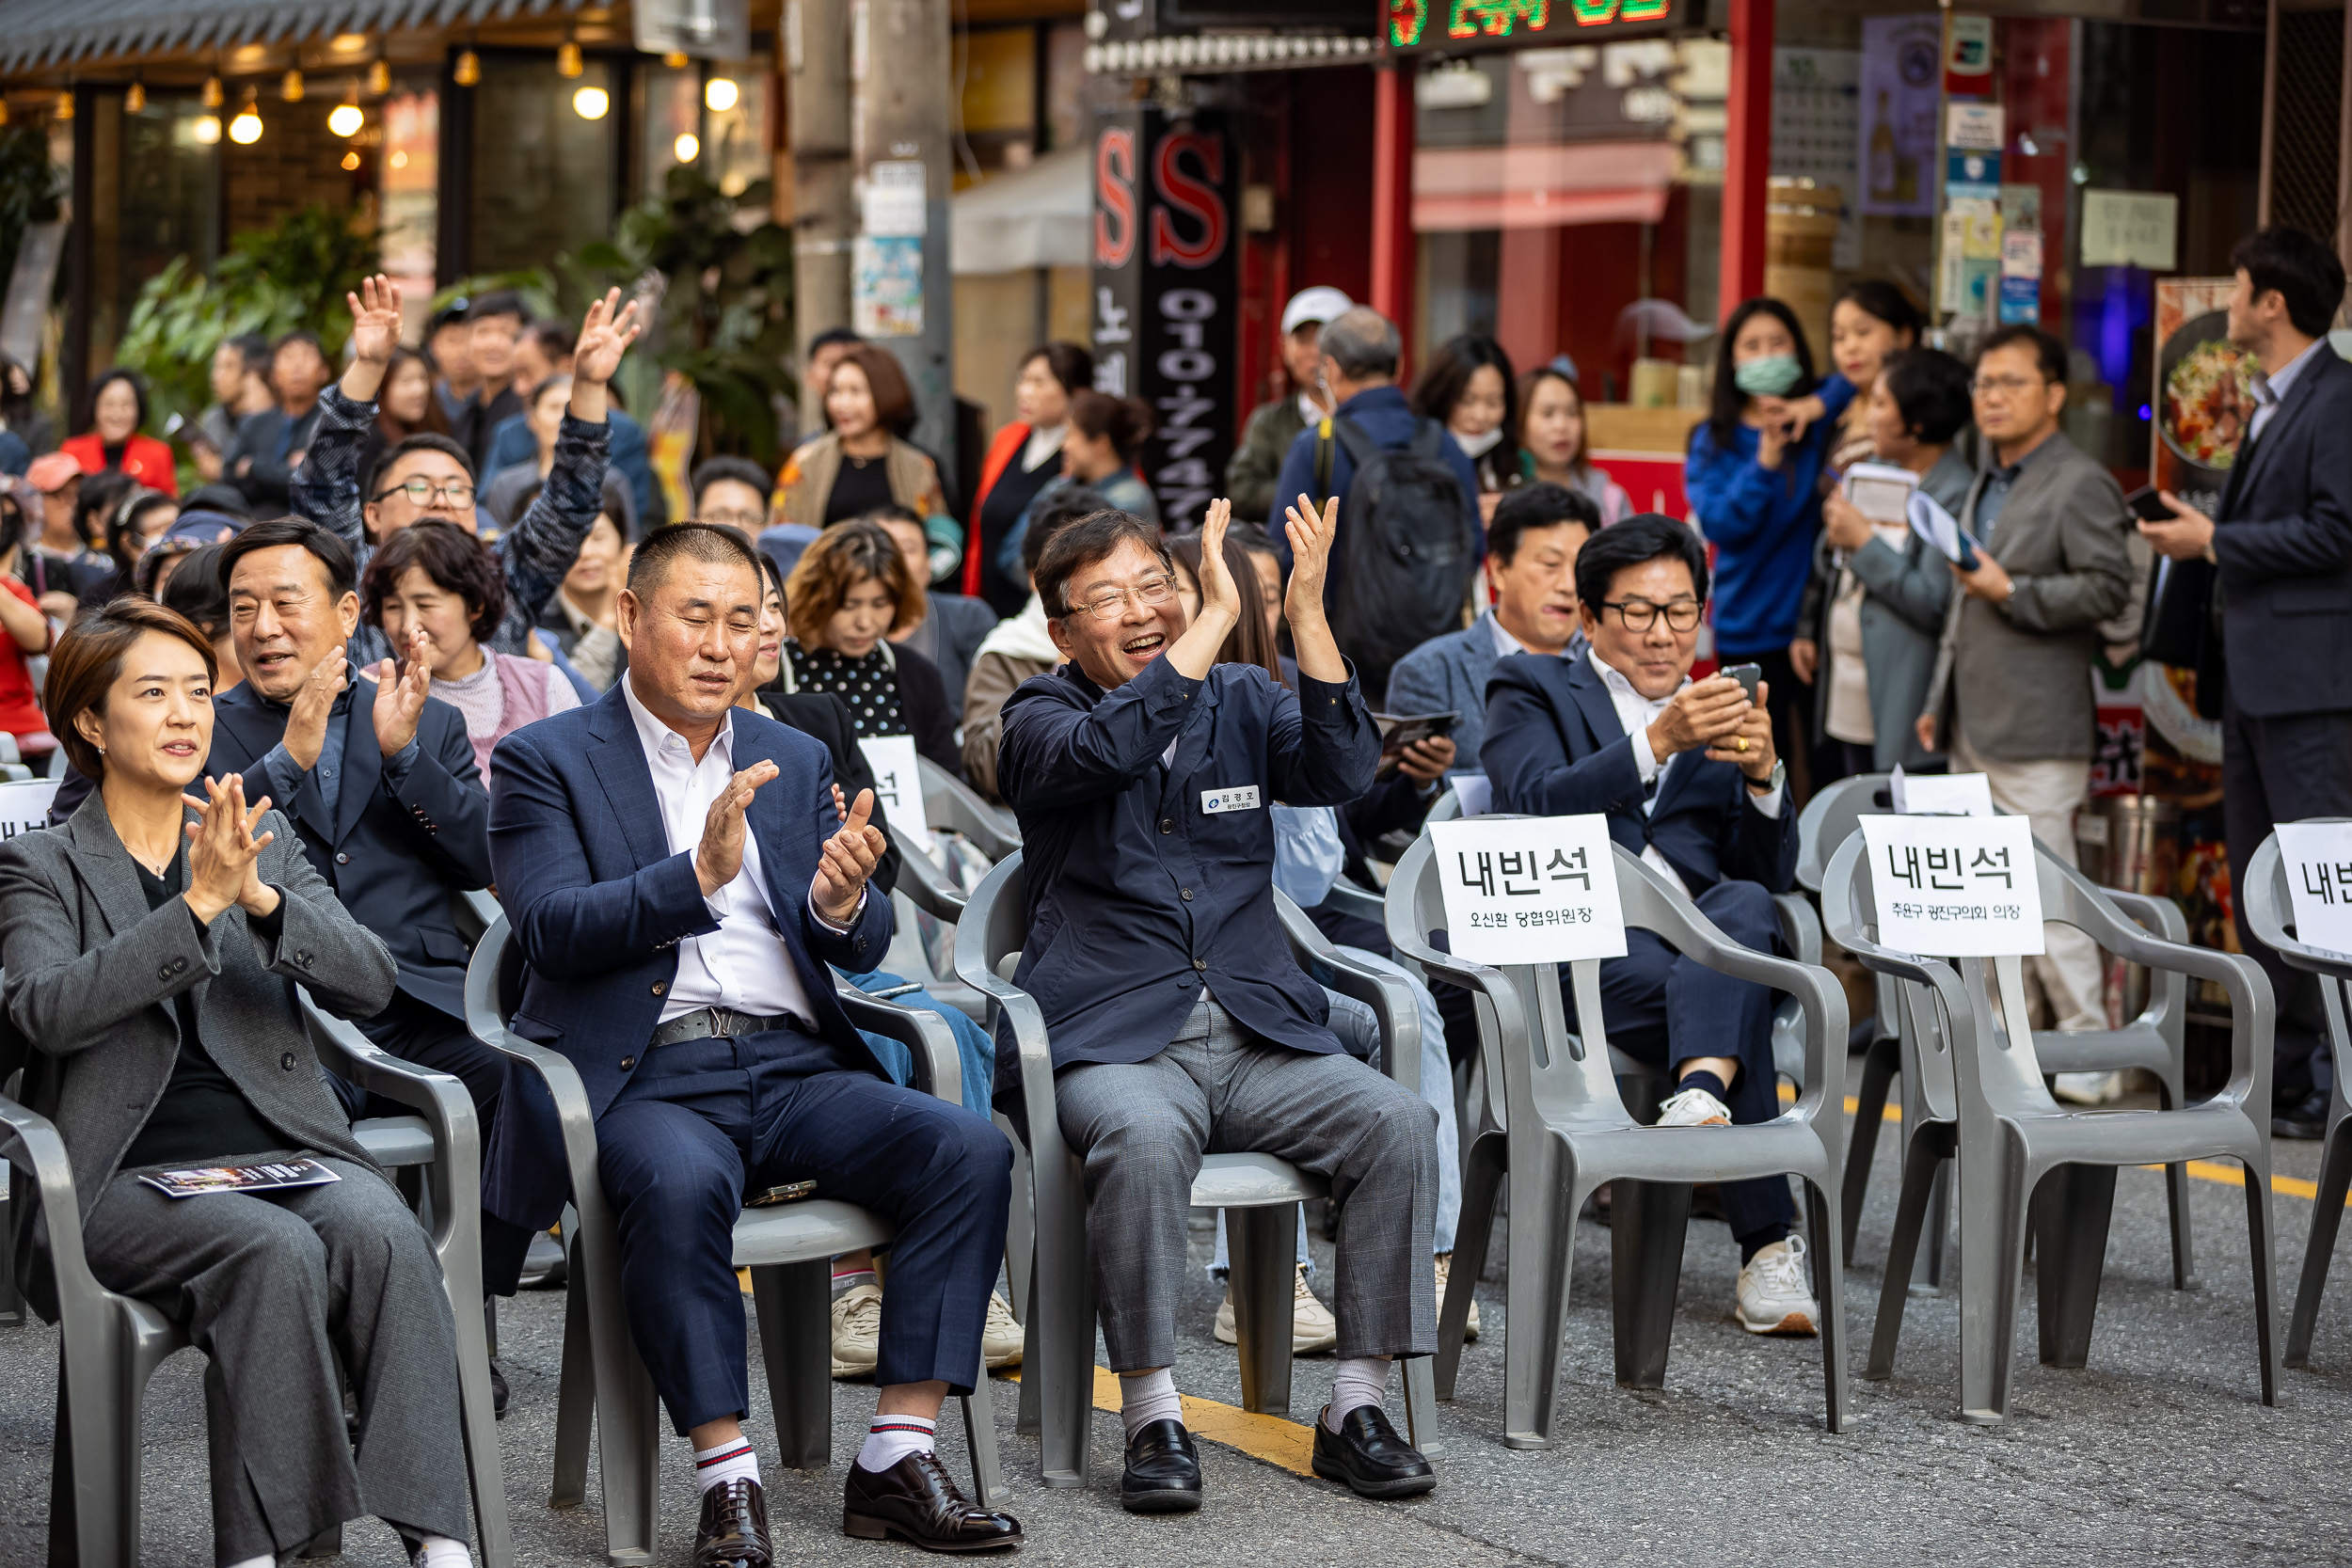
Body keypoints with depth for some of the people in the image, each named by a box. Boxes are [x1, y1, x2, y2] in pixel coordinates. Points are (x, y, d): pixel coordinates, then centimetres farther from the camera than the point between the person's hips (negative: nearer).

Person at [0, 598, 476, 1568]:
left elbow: (369, 984, 3)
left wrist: (260, 897, -14)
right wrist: (197, 907, -22)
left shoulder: (265, 839, 18)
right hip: (133, 1171, -3)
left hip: (282, 1147, 3)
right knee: (277, 1250, -33)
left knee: (379, 1229, -29)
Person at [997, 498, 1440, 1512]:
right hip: (1111, 1039, -4)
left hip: (1259, 1032, 4)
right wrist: (1217, 617, -22)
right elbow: (1109, 751, -21)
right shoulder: (1041, 719, 4)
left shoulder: (1244, 703, 15)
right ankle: (1153, 1418, -23)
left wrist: (1307, 614, -16)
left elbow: (1340, 773, -6)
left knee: (1398, 1125, -21)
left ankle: (1356, 1408, -13)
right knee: (1143, 1139, -36)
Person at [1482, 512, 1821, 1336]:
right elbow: (1538, 805, -6)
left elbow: (1773, 874, 16)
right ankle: (1770, 1246, -38)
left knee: (1746, 902, -35)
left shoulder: (1721, 713, 29)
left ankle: (1701, 1092, -59)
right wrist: (1658, 741, -17)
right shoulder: (1531, 689, 17)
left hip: (1703, 934, 3)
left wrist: (1763, 774, -4)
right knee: (1724, 1001, -34)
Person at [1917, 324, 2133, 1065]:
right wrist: (1940, 701, 21)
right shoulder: (1985, 488, 21)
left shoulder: (2081, 483, -7)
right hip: (1975, 728, 9)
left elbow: (2108, 586, -17)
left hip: (2036, 733, -9)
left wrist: (2012, 592, -19)